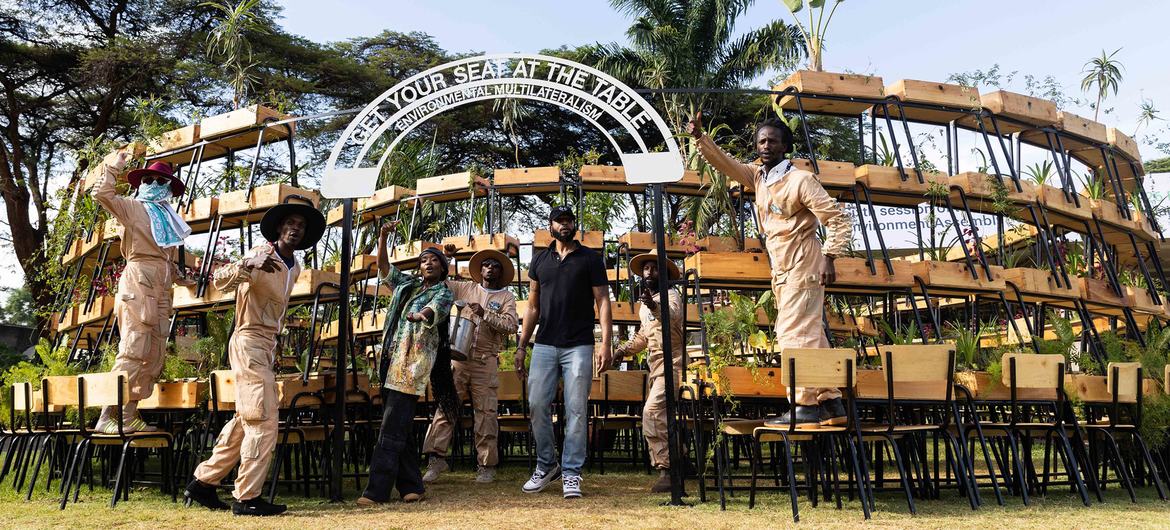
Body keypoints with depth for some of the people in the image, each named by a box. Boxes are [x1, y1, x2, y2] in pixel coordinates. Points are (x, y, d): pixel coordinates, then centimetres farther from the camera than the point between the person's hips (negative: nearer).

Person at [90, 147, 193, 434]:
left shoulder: (168, 217, 23)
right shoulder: (133, 207, 5)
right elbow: (102, 193, -11)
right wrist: (114, 164, -5)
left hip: (161, 289, 8)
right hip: (138, 283, -8)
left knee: (154, 357, 5)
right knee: (133, 352, -16)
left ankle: (129, 416, 9)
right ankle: (106, 418, -16)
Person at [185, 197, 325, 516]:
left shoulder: (294, 267, 13)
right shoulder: (262, 256, -12)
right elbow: (220, 281, -25)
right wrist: (246, 266, -43)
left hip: (266, 345, 9)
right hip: (249, 343, -9)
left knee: (246, 421, 13)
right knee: (264, 420, -10)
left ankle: (203, 482, 24)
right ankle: (247, 498, -4)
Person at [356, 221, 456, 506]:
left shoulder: (444, 293, 3)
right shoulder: (406, 284, 20)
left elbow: (435, 311, -17)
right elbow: (383, 266, 16)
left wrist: (421, 315, -40)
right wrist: (383, 237, 2)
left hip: (413, 363, -6)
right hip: (391, 359, 6)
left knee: (392, 428, -12)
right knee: (400, 427, 7)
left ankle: (377, 490, -12)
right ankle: (411, 486, 14)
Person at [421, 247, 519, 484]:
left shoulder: (506, 297, 9)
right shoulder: (465, 288, 15)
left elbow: (510, 326, -5)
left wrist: (485, 314, -14)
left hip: (486, 361, -1)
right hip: (458, 357, 2)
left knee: (486, 413, -1)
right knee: (445, 407, -5)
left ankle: (486, 465, 6)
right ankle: (437, 457, -1)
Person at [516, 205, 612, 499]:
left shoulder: (590, 258, 4)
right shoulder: (540, 260, 13)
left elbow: (602, 301, -1)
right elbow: (533, 306, 15)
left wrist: (605, 344, -11)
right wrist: (521, 346, 9)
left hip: (579, 347, -3)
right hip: (544, 345, 3)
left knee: (576, 410, -2)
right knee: (537, 405, 0)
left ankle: (571, 474, 6)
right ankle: (546, 465, 17)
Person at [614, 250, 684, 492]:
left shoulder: (671, 295, -8)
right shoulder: (645, 305, 19)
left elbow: (672, 315, -31)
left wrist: (654, 306, -50)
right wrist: (624, 349, 16)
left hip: (671, 364, -10)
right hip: (656, 366, 10)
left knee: (652, 412, -22)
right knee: (659, 416, 11)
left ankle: (666, 470, -18)